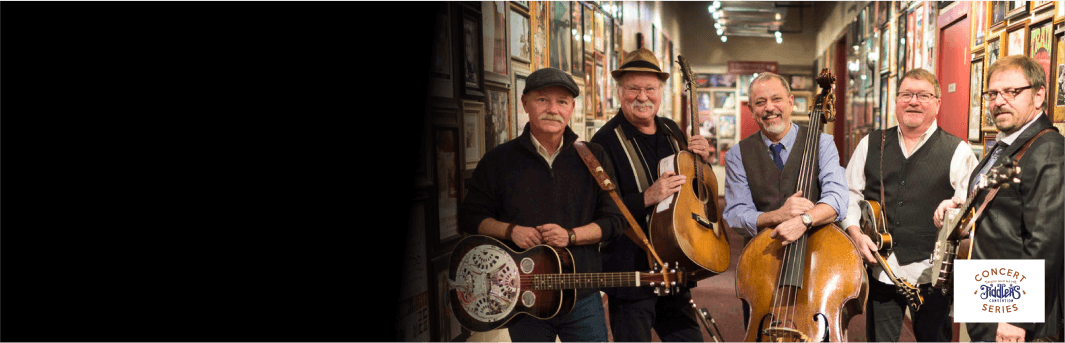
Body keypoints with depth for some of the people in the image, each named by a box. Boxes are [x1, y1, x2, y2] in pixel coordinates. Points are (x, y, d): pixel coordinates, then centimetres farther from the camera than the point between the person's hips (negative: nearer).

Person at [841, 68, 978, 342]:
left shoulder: (958, 152, 0)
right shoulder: (870, 145, 9)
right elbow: (850, 193, 12)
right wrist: (855, 232, -2)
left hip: (931, 273, -2)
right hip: (880, 269, 2)